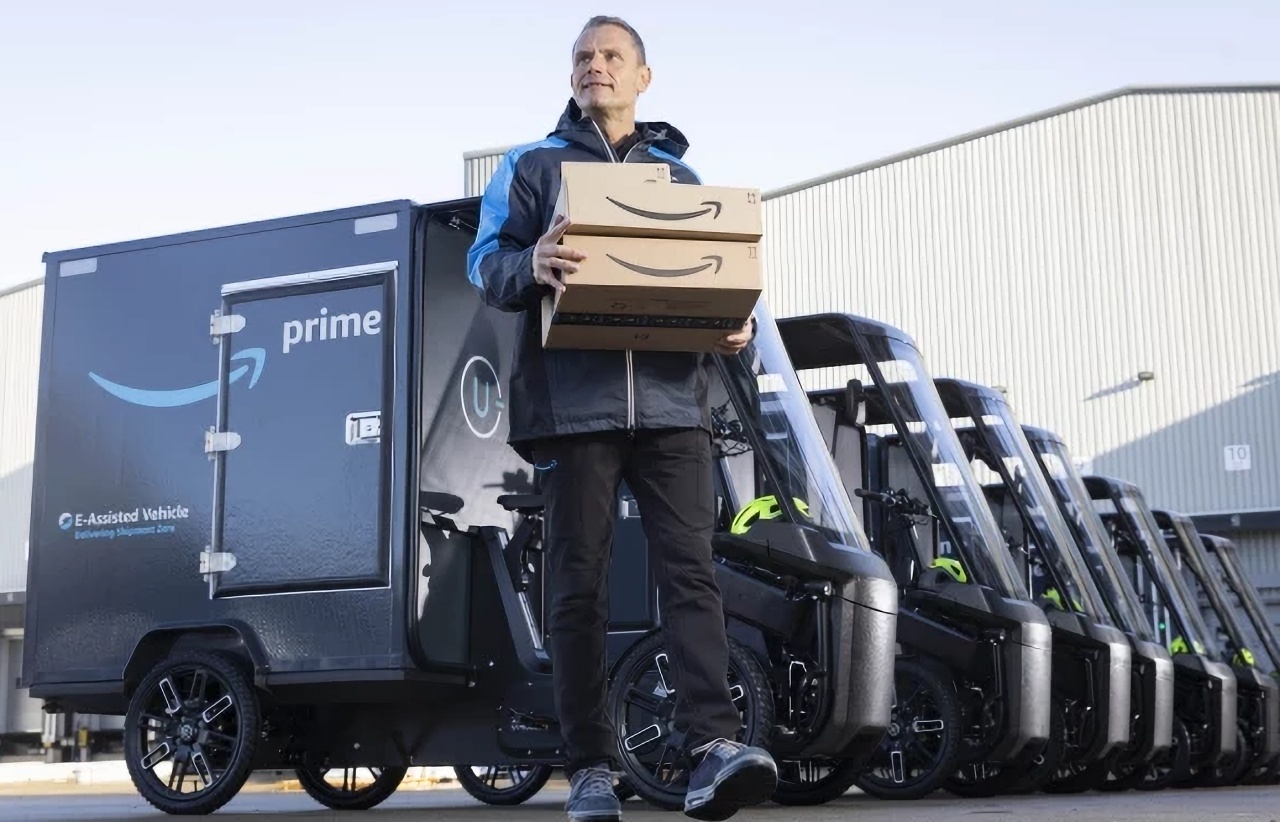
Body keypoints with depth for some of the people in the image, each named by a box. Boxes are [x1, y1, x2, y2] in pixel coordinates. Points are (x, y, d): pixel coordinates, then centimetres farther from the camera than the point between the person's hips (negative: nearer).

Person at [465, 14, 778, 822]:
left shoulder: (681, 177, 23)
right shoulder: (534, 166, 16)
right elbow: (486, 259, 5)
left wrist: (738, 326, -3)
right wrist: (533, 266, -19)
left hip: (672, 403, 1)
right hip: (575, 403, -1)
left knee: (691, 570, -11)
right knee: (579, 585, -1)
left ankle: (715, 747, -18)